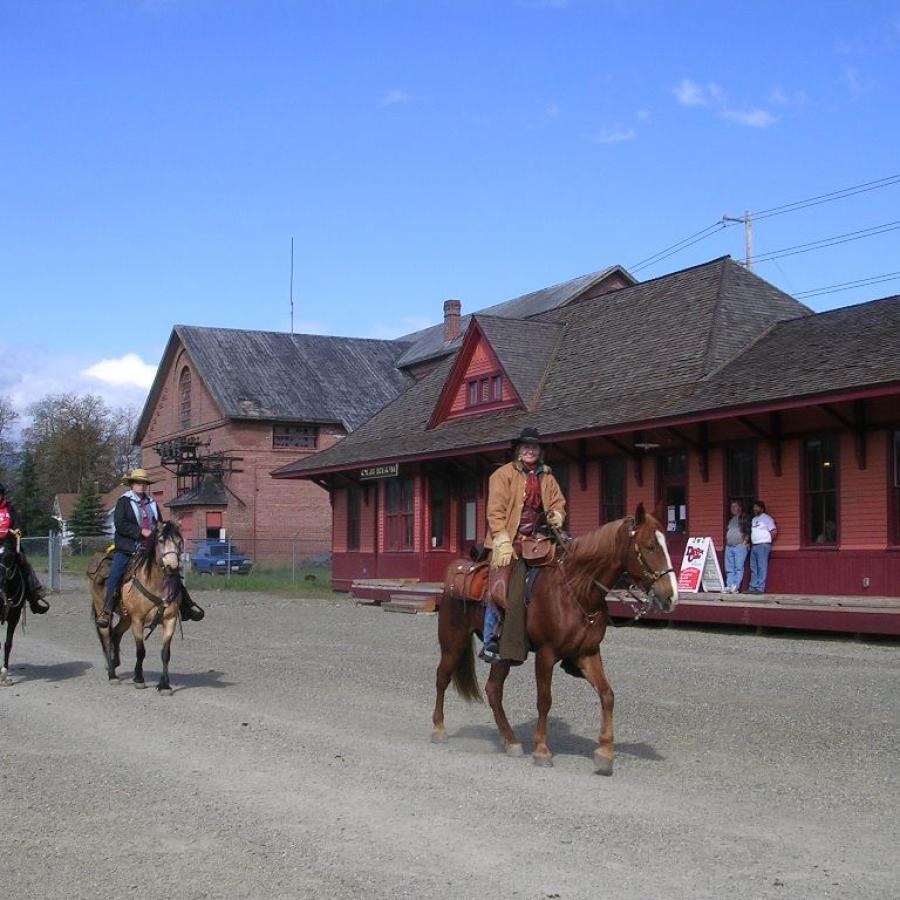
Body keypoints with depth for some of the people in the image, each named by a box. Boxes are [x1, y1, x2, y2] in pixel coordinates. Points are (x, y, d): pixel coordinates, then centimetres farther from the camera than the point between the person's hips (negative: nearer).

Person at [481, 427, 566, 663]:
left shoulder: (547, 478, 17)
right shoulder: (504, 474, 0)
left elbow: (558, 503, 20)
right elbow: (495, 511, -8)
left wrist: (557, 516, -6)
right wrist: (503, 541, -19)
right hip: (508, 542, -5)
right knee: (500, 588, -16)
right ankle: (490, 643, -10)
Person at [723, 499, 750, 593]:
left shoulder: (745, 517, 3)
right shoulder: (731, 519, 24)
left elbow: (748, 531, -5)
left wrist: (745, 541, -13)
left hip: (740, 546, -8)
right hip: (729, 546, 8)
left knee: (739, 567, -11)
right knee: (729, 568, 2)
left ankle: (735, 587, -15)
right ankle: (729, 586, 1)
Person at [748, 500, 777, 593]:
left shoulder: (767, 518, -4)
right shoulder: (753, 519, 20)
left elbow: (774, 531, -9)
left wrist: (767, 540, -5)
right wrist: (750, 542, 10)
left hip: (763, 546, -8)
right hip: (754, 546, 8)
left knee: (762, 567, -8)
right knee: (753, 568, 7)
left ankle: (760, 588, -10)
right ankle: (753, 587, 10)